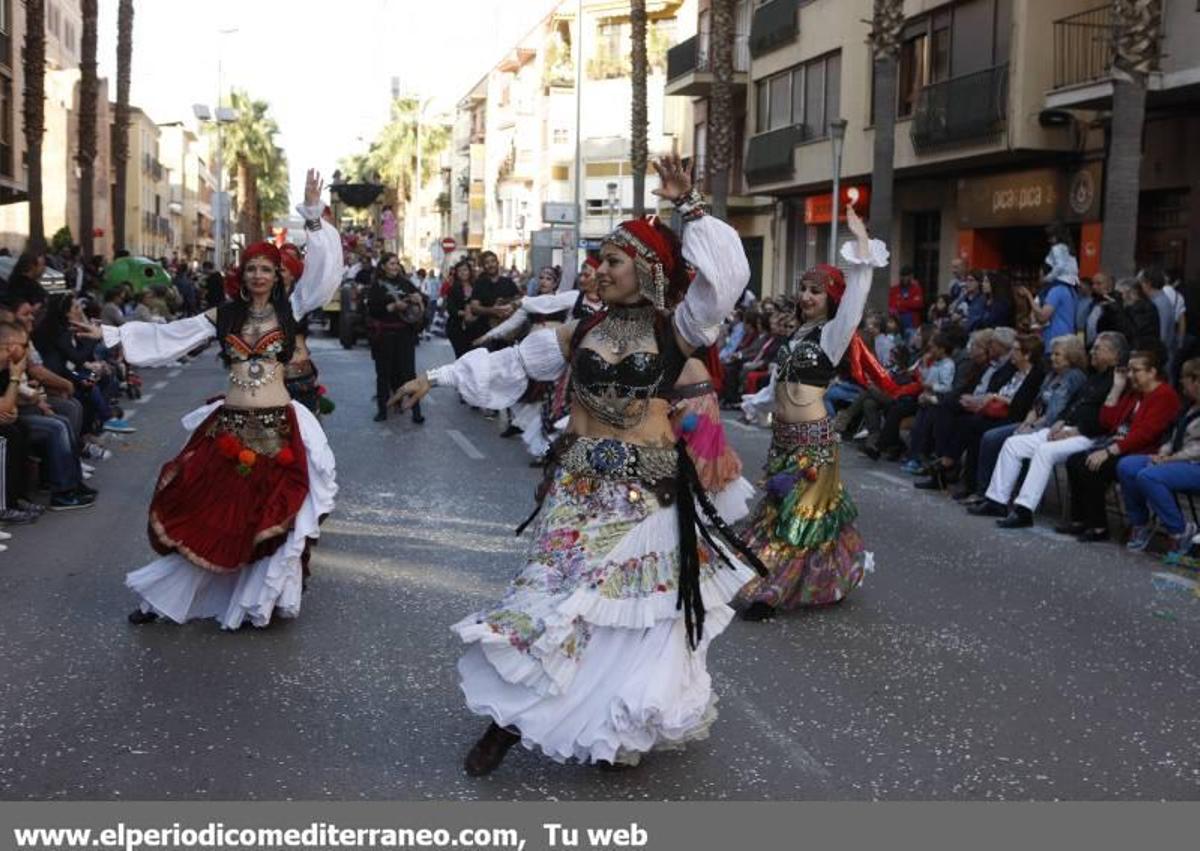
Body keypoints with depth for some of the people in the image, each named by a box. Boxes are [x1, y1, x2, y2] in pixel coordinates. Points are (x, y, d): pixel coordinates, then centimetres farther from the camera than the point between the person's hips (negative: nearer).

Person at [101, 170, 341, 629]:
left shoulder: (290, 308, 2)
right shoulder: (223, 316, 7)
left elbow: (322, 271, -8)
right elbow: (166, 336, 8)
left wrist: (313, 216, -17)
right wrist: (112, 335, 3)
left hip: (277, 426, -1)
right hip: (228, 425, 2)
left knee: (270, 515, 2)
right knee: (204, 511, 4)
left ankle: (257, 601, 15)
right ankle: (170, 593, 20)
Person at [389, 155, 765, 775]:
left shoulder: (674, 332, -2)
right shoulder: (579, 334, 7)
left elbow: (723, 275, -16)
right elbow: (506, 364, 14)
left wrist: (689, 207, -18)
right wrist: (435, 378, 15)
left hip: (648, 489, -2)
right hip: (581, 485, 2)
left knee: (640, 606, 3)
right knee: (556, 597, 1)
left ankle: (627, 726, 20)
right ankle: (512, 718, 12)